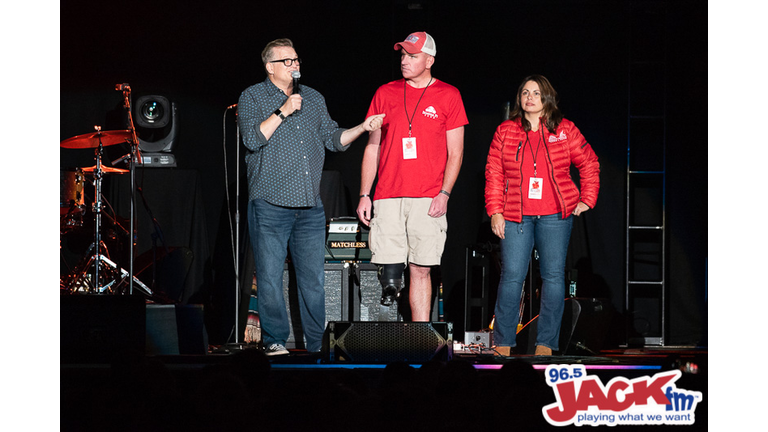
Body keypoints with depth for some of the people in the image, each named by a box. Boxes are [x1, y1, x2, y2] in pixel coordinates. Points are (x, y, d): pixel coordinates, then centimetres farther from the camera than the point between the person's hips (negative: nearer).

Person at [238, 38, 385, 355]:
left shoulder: (314, 99, 18)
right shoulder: (253, 97, 4)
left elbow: (333, 139, 15)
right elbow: (252, 139, -10)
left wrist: (362, 128, 0)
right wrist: (282, 112, -13)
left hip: (310, 208, 4)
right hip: (269, 206, -4)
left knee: (313, 279, 3)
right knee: (270, 278, -5)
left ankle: (317, 344, 10)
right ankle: (275, 341, 6)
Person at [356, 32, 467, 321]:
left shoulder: (448, 96, 6)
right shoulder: (386, 93, 12)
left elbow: (455, 152, 4)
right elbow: (372, 148, 13)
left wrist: (444, 194, -8)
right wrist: (364, 195, 6)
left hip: (428, 199, -2)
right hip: (387, 197, 2)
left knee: (420, 269, -3)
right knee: (388, 263, -8)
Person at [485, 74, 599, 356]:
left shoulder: (564, 130, 6)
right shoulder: (505, 132, 7)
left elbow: (589, 164, 13)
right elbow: (494, 174, 7)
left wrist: (587, 199, 7)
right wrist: (495, 211, -1)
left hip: (555, 216, 0)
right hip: (515, 216, 0)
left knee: (554, 275, -2)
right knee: (511, 275, -6)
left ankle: (546, 344, 4)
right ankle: (503, 343, 0)